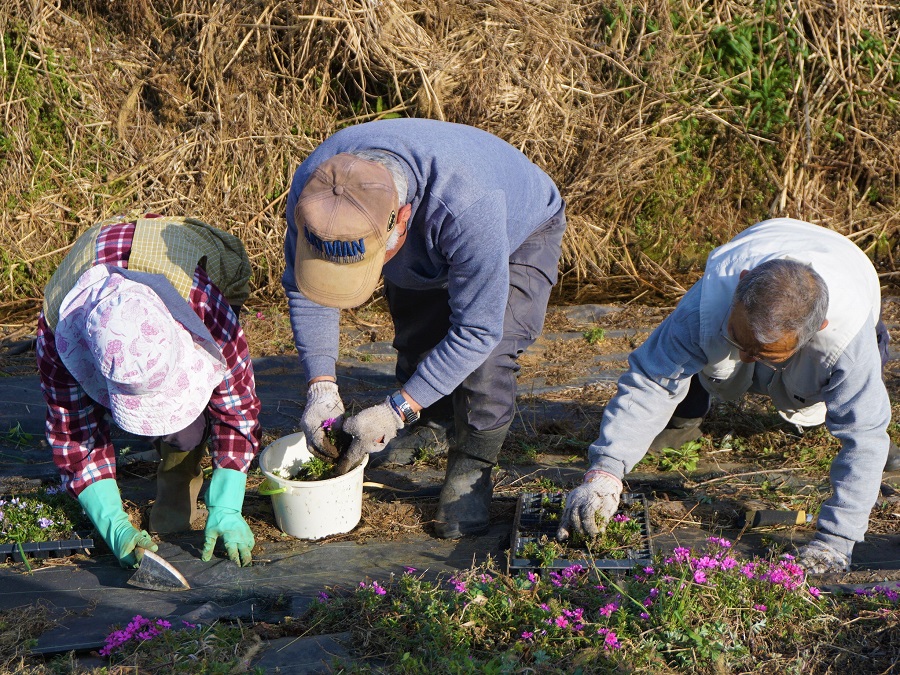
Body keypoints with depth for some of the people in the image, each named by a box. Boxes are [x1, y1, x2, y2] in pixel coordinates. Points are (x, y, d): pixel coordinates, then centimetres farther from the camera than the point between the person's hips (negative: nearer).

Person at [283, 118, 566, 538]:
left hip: (520, 232, -5)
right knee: (416, 352, -2)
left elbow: (477, 329, -38)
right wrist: (321, 386, -27)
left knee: (485, 359, -23)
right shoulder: (311, 189, -34)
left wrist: (397, 410, -38)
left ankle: (471, 472, -2)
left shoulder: (466, 204, -49)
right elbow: (304, 289, -15)